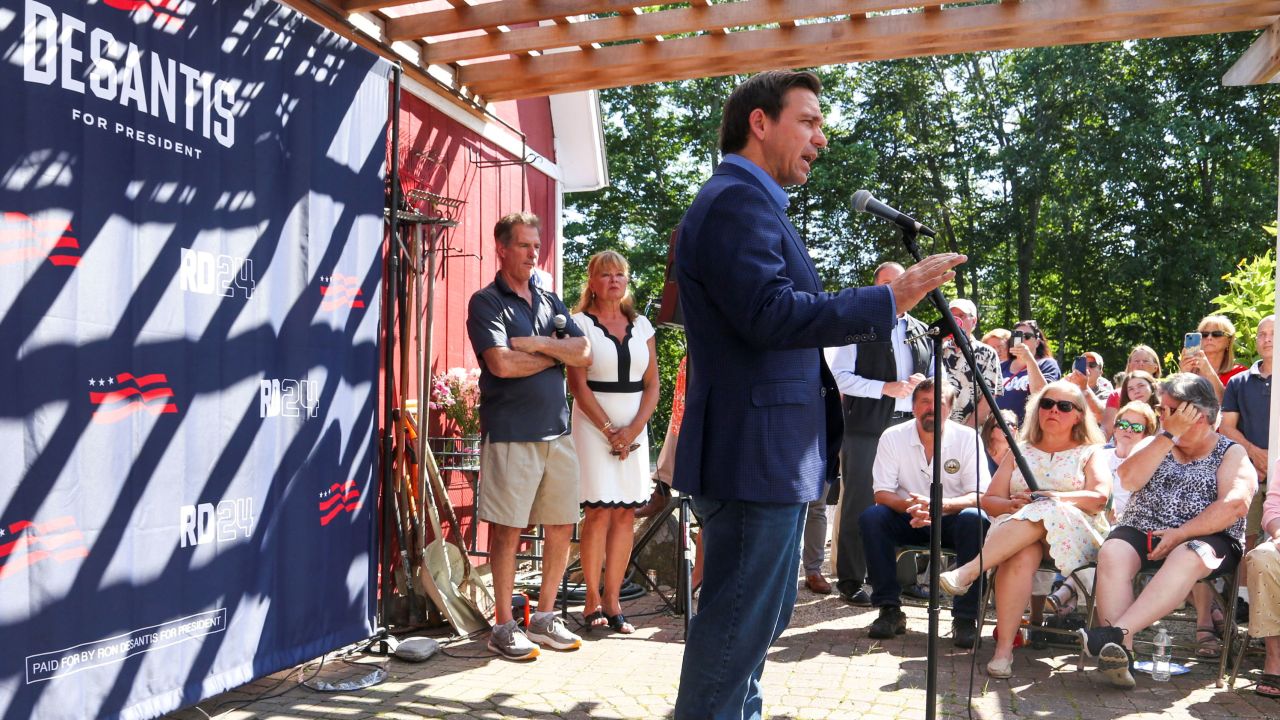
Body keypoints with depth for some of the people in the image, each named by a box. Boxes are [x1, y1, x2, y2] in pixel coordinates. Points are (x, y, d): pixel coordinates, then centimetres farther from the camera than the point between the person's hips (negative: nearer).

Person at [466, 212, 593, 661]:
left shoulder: (549, 302, 17)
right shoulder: (486, 302, -2)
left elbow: (584, 354, 7)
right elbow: (502, 363, -17)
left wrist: (537, 344, -8)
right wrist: (556, 353, -3)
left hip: (556, 430, 6)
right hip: (510, 433, -6)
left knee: (562, 527, 8)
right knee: (507, 530, -2)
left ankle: (545, 617, 22)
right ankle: (504, 627, 9)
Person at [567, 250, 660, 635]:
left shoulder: (641, 325, 12)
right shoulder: (580, 323, 0)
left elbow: (652, 385, 9)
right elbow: (578, 385, -6)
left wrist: (633, 430, -5)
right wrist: (610, 430, -10)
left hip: (634, 427, 4)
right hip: (594, 425, -4)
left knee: (626, 514, 1)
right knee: (599, 512, -8)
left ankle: (612, 600, 8)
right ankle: (592, 601, 1)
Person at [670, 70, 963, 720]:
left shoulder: (751, 200, 20)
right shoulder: (737, 198, -14)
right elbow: (771, 313, -27)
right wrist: (890, 298, -22)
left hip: (771, 458, 11)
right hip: (753, 455, -11)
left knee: (765, 613, 22)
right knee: (737, 624, -4)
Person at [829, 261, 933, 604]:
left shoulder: (922, 332, 19)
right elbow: (840, 376, -4)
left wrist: (923, 382, 0)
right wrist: (885, 387, -14)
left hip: (911, 426, 5)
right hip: (866, 429, -4)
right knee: (859, 505, -2)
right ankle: (851, 581, 4)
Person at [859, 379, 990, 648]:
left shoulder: (967, 438, -10)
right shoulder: (893, 437, -7)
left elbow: (980, 495, -15)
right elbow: (882, 493, -9)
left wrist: (940, 505, -35)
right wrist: (910, 506, -32)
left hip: (951, 520, -1)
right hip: (907, 520, 1)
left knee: (975, 520, -34)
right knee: (871, 517, -27)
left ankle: (965, 617, -25)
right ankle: (890, 610, -19)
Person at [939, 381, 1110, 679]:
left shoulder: (1089, 453, 17)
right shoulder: (1021, 451, 25)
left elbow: (1100, 498, -3)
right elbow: (989, 501, 15)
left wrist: (1054, 498, -15)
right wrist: (1013, 505, -8)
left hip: (1075, 537, -1)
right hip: (1015, 532, 1)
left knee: (1043, 514, -37)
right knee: (1021, 557, -37)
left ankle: (968, 572, -45)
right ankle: (1004, 647, -44)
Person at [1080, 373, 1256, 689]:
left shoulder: (1231, 453, 10)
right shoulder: (1155, 444, 20)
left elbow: (1235, 504, -9)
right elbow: (1129, 480, -1)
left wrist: (1179, 534, -18)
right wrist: (1170, 434, -6)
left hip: (1205, 539, -3)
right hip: (1141, 532, 3)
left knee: (1188, 558, -39)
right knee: (1111, 554, -31)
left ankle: (1118, 631, -49)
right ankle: (1119, 652, -42)